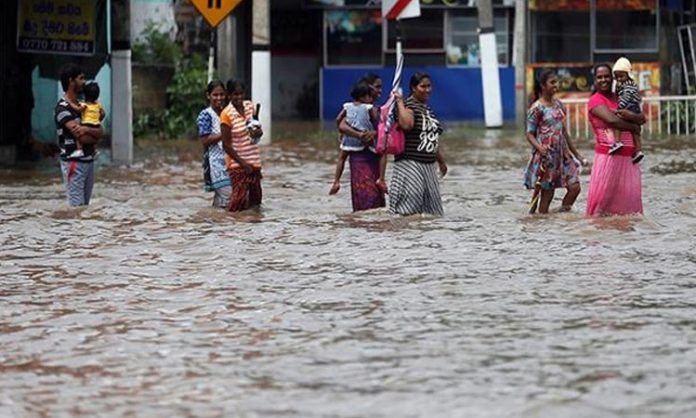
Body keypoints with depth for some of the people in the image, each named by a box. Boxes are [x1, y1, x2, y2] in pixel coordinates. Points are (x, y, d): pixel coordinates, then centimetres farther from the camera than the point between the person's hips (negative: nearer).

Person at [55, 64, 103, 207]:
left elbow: (100, 132, 6)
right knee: (77, 206, -10)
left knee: (85, 205, 8)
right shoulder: (63, 108, -12)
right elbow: (82, 138, -19)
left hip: (89, 161, 8)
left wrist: (87, 130, -14)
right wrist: (95, 135, 0)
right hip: (74, 162, -8)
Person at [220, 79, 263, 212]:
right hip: (237, 163, -6)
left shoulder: (250, 106, 3)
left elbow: (259, 130, 15)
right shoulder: (226, 114, -13)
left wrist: (257, 132, -10)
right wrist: (243, 163, -14)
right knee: (239, 201, -9)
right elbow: (226, 145, -12)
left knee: (255, 198, 10)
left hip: (254, 161, 6)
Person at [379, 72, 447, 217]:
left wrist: (441, 161, 31)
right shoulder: (408, 106, -11)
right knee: (408, 210, -14)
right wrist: (399, 102, -24)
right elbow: (406, 124, -34)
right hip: (410, 164, -9)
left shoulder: (427, 108, 16)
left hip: (428, 165, 9)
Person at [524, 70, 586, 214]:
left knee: (574, 186, -3)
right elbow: (530, 134, -9)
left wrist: (576, 153, 20)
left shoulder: (558, 104, 12)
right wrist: (539, 147, -28)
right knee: (547, 192, -3)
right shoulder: (536, 108, -8)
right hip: (546, 155, -7)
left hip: (562, 153, 7)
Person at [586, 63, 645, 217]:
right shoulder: (596, 100, -3)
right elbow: (611, 120, -19)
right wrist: (633, 126, -4)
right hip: (608, 154, -6)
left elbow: (642, 119, 8)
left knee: (630, 192, 4)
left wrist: (628, 115, -12)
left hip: (628, 155, 6)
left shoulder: (619, 98, 17)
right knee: (604, 192, -10)